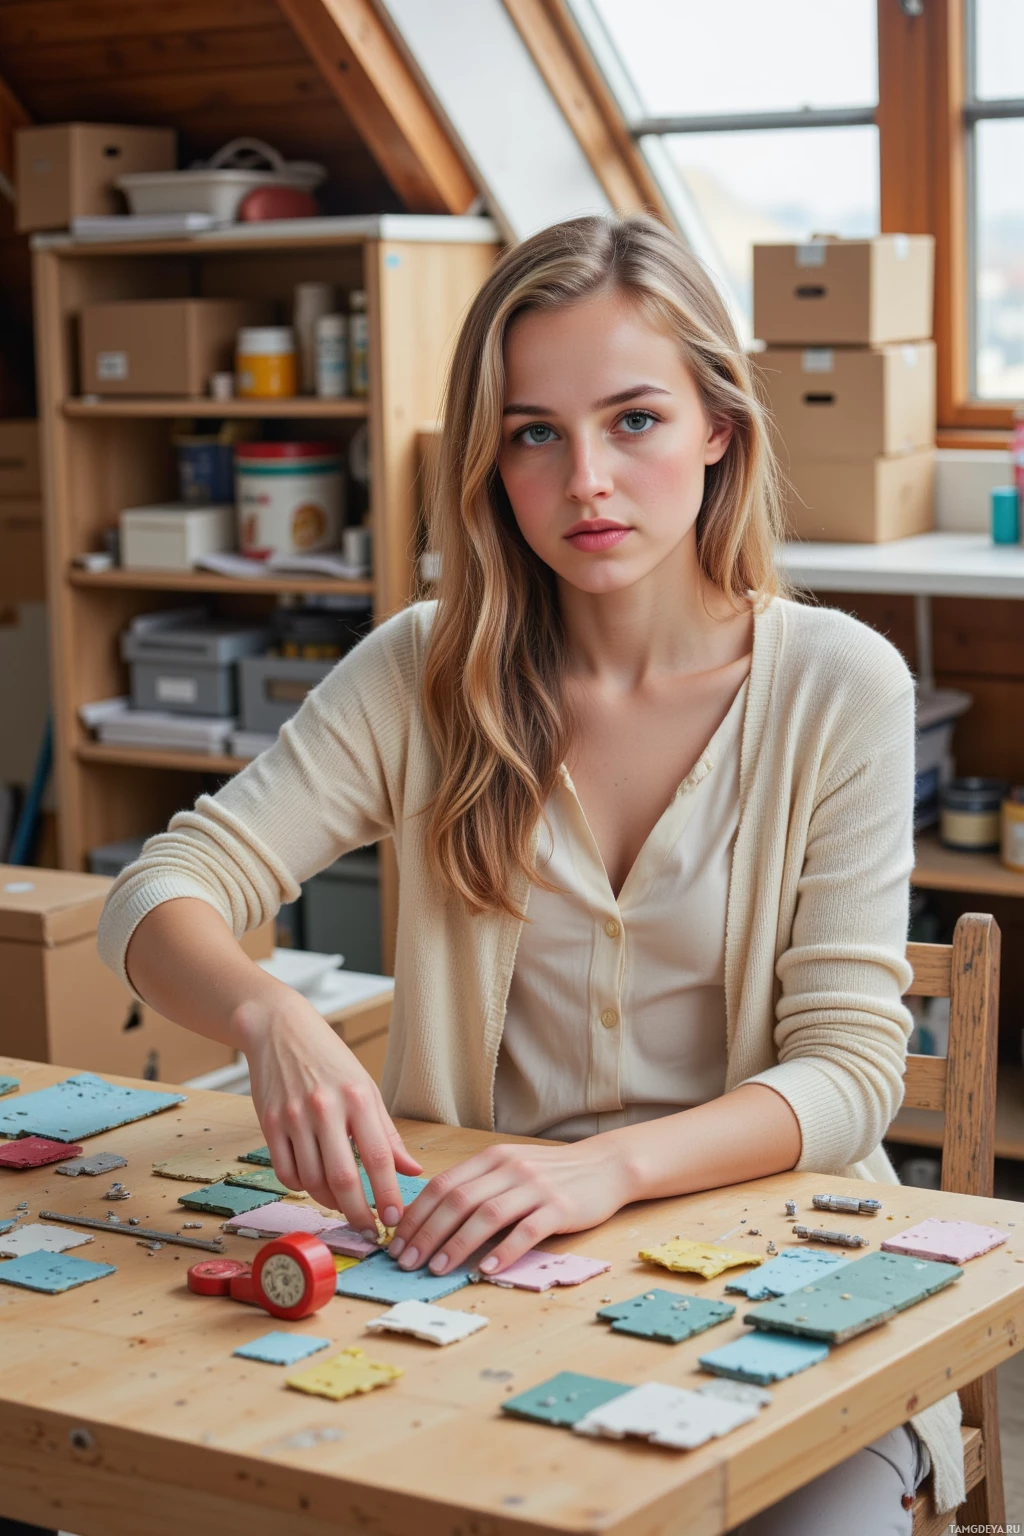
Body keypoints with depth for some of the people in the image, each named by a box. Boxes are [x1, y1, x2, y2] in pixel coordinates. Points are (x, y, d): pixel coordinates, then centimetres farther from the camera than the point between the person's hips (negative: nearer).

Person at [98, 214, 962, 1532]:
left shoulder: (839, 685, -5)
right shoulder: (426, 672, 0)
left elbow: (848, 1065, -8)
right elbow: (163, 892, -5)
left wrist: (612, 1168, -28)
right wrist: (273, 1019, -28)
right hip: (475, 1261, 1)